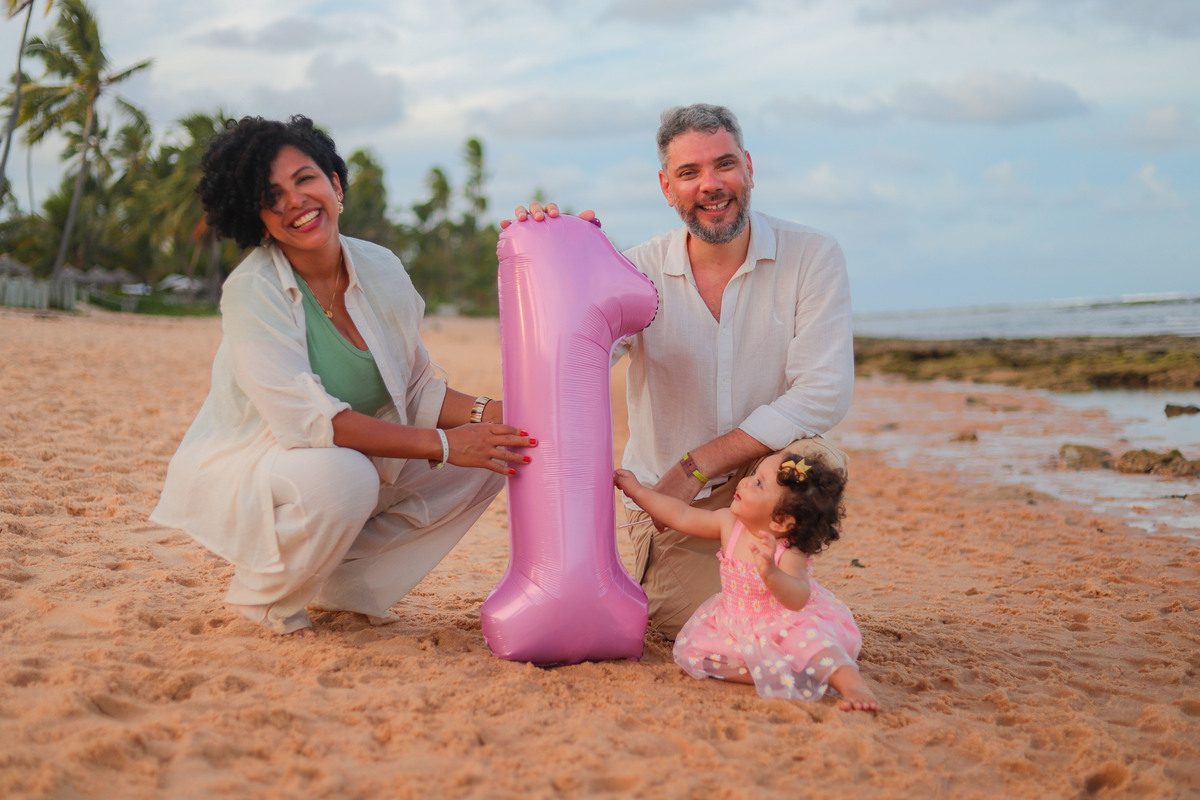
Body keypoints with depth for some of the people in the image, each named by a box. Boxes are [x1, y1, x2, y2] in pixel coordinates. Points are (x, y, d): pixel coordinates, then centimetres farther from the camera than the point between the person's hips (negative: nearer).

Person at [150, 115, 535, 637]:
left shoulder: (381, 270, -3)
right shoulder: (251, 291, -21)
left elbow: (418, 391, 2)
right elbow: (306, 418, -30)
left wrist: (488, 414, -19)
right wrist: (442, 444, -32)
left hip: (345, 470, 7)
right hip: (241, 471, -7)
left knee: (488, 457, -4)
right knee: (341, 474, -39)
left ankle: (342, 580, 5)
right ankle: (262, 595, -7)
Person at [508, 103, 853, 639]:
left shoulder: (812, 257, -10)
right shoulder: (639, 272, -6)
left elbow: (824, 393, -18)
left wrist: (697, 465, -21)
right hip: (667, 495, 1)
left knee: (813, 459, -33)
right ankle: (670, 577, 16)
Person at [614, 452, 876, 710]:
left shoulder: (788, 554, -28)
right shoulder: (729, 525, -9)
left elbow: (798, 599, -44)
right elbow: (681, 516, 4)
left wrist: (771, 574, -64)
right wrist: (638, 491, 8)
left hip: (787, 624, -7)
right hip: (736, 626, 7)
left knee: (808, 639, -38)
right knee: (691, 649, -14)